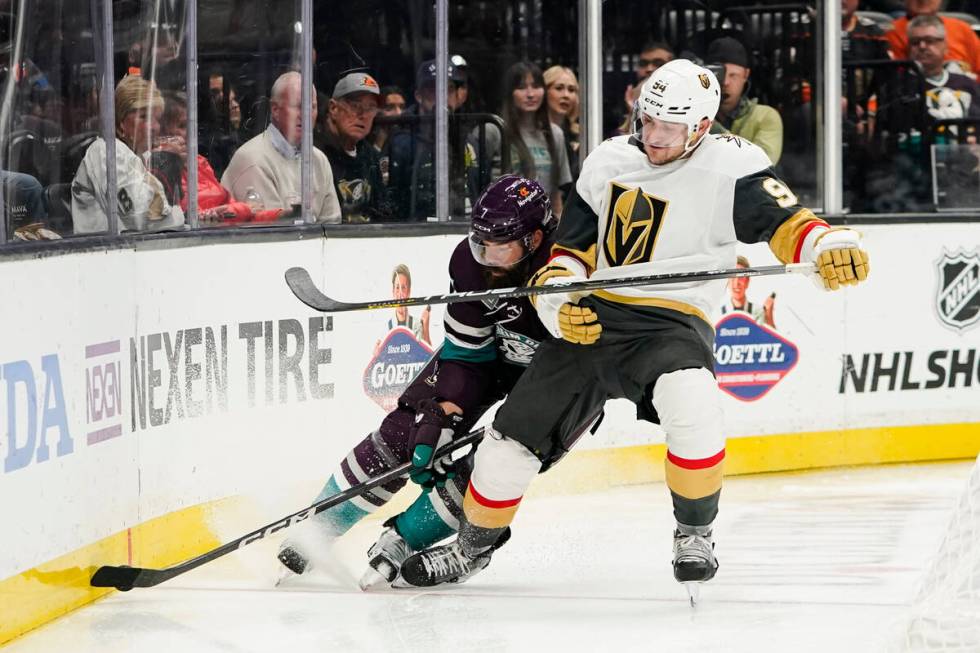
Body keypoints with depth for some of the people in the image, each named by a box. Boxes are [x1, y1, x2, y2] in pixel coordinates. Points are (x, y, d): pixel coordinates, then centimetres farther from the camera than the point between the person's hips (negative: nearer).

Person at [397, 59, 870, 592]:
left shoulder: (730, 165, -7)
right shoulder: (608, 162, 9)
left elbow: (782, 220, -17)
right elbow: (571, 248, 15)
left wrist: (832, 246, -37)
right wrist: (559, 303, -3)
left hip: (671, 324, -5)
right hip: (591, 321, 5)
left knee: (691, 404, -36)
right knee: (517, 432, 4)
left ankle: (694, 535, -14)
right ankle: (472, 546, 28)